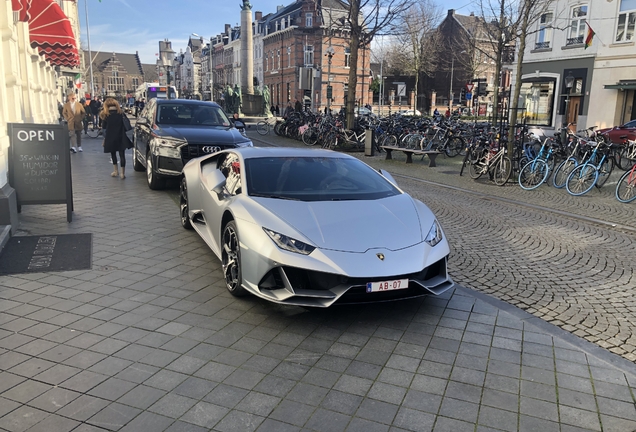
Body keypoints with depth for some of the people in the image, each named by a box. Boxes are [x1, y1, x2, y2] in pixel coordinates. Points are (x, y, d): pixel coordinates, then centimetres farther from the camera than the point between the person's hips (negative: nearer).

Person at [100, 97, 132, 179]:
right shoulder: (121, 113, -1)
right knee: (122, 154, 1)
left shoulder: (106, 115, -6)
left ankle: (115, 171, 21)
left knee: (113, 154, 16)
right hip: (121, 137, 1)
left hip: (111, 138, -1)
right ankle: (123, 173, -1)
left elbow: (103, 126, 1)